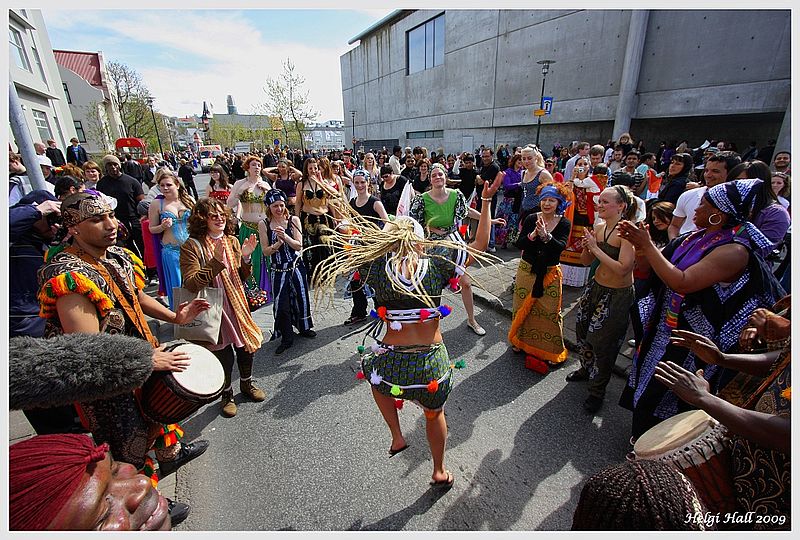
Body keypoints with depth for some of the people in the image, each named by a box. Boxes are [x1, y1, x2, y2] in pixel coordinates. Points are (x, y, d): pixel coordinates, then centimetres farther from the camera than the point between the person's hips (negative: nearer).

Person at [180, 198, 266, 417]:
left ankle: (247, 383, 43)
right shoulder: (192, 246, -13)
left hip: (238, 305, 5)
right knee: (223, 355, 7)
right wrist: (216, 261, -29)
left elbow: (242, 277, 8)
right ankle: (226, 395, 34)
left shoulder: (233, 241, 4)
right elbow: (191, 283, -22)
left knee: (246, 347, 15)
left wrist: (246, 258, -10)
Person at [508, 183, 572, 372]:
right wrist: (533, 235, -28)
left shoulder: (564, 223, -6)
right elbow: (519, 244, -11)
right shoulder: (531, 219, -4)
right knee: (523, 307, 12)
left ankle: (551, 350, 21)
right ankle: (520, 341, 35)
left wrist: (545, 236, -37)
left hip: (550, 273, -1)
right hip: (527, 270, 1)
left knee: (550, 311, 3)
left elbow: (561, 247, -22)